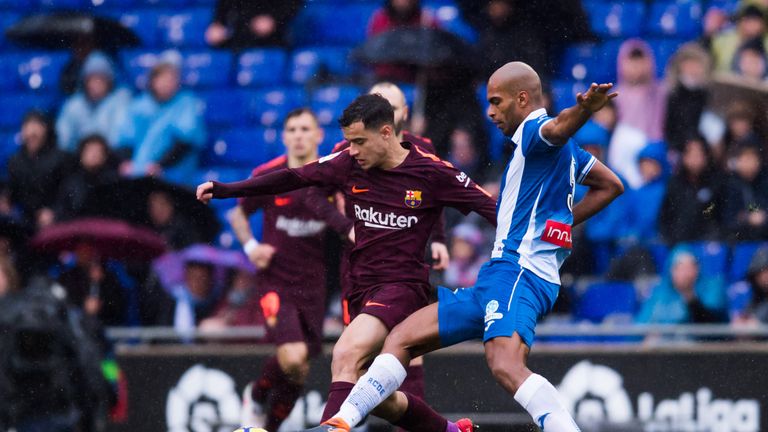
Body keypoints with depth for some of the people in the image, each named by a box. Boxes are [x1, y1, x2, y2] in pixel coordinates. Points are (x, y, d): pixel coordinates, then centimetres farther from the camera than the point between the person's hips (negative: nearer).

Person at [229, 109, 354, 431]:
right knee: (292, 357, -22)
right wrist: (250, 246, -4)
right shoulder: (267, 176, -4)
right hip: (276, 280, -3)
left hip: (313, 285, 3)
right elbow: (238, 214, 12)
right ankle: (257, 395, 8)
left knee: (297, 373, 7)